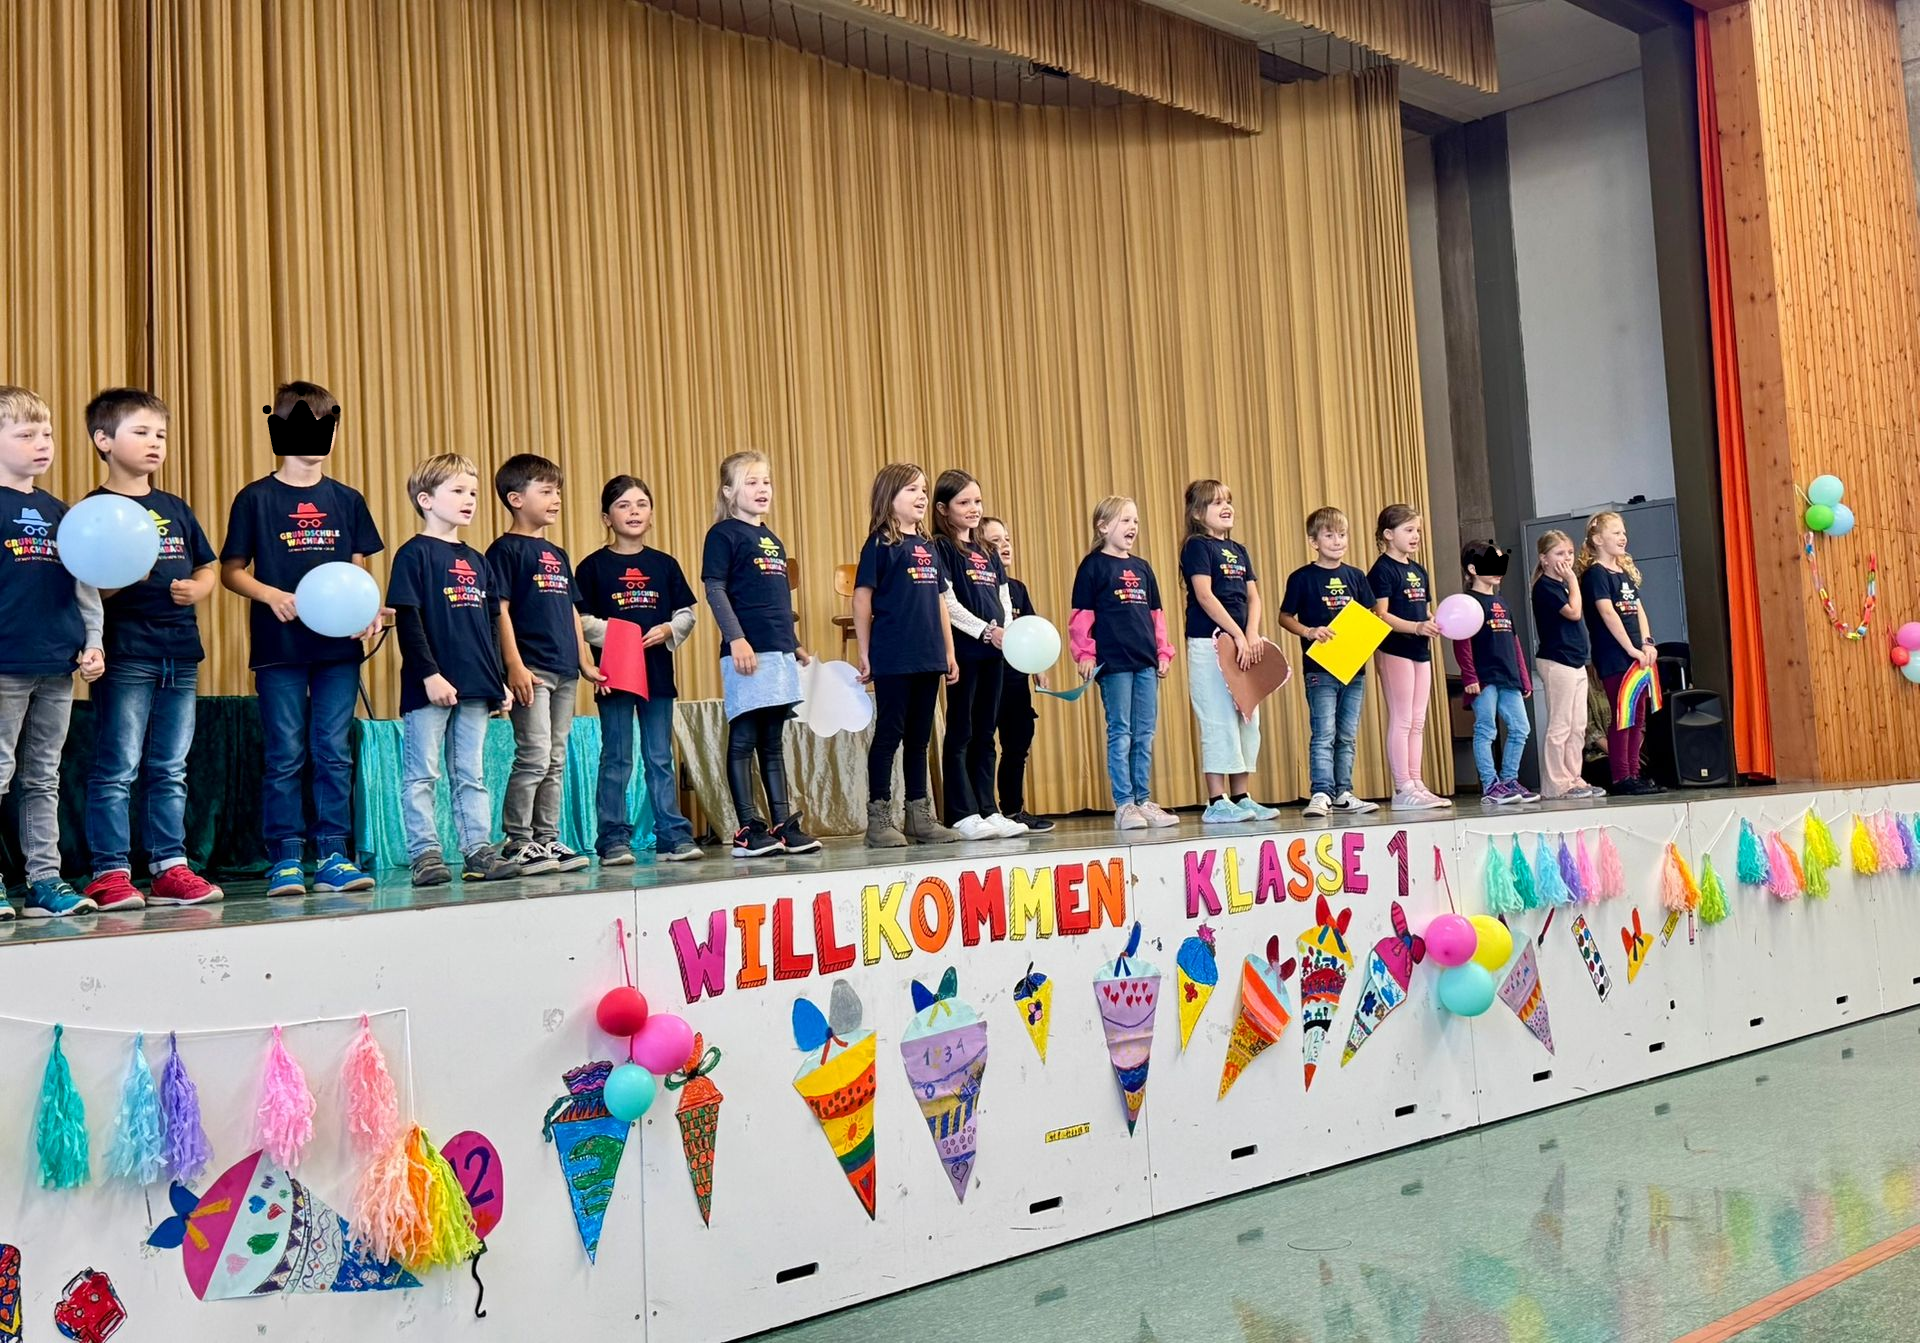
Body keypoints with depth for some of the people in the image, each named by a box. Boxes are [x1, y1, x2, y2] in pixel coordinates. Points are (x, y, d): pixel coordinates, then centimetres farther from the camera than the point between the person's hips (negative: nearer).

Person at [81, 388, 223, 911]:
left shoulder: (175, 508, 15)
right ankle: (110, 874, 3)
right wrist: (124, 576, -25)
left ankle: (170, 867, 16)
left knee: (170, 770, 10)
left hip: (180, 652, 6)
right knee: (116, 770, -3)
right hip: (124, 655, -6)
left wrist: (196, 589, -1)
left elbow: (209, 568, 20)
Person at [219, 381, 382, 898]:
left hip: (338, 645, 3)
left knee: (334, 753, 4)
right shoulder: (256, 498, 1)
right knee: (285, 756, 1)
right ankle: (285, 860, 7)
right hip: (279, 645, -2)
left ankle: (334, 856, 9)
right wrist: (271, 595, -15)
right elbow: (231, 571, 3)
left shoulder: (346, 500, 10)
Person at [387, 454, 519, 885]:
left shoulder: (477, 561, 16)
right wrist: (429, 674, -17)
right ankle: (425, 853, 4)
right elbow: (407, 620, -11)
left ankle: (479, 850, 13)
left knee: (471, 775, 10)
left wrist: (499, 680, 14)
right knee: (423, 774, 0)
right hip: (430, 687, -7)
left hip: (475, 686, 7)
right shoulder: (414, 554, -4)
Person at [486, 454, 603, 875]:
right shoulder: (506, 549, -4)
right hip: (531, 670, -8)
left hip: (564, 671, 8)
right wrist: (514, 666, -17)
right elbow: (500, 610, -11)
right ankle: (517, 843, -2)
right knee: (534, 757, -10)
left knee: (556, 761, 10)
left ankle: (547, 840, 16)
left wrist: (585, 661, 18)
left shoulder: (558, 554, 19)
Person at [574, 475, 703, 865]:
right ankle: (614, 839, 7)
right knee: (616, 760, 2)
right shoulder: (593, 567, 1)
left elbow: (686, 613, 11)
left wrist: (668, 631, -8)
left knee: (661, 759, 8)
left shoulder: (665, 565, 10)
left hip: (658, 671, 3)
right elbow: (579, 619, -3)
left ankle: (673, 834, 13)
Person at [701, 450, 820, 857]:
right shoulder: (724, 534, -3)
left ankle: (782, 823, 15)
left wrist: (796, 645, 21)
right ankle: (748, 828, 1)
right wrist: (736, 639, -18)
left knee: (773, 742, 12)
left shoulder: (773, 540, 20)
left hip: (780, 652, 8)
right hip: (747, 653, -8)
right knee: (743, 739, -3)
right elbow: (714, 590, -10)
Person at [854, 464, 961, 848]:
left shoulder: (927, 546, 15)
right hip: (893, 659, -7)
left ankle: (919, 816, 18)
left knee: (919, 738, 11)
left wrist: (948, 652, 14)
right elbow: (862, 599, -8)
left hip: (927, 658, 7)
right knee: (889, 735, -2)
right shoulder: (880, 544, -5)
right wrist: (865, 654, -10)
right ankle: (879, 819, 4)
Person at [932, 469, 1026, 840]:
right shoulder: (941, 549, -4)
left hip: (993, 652, 7)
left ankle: (987, 811, 14)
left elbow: (1004, 601, 16)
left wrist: (1010, 635, -2)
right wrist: (987, 631, -18)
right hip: (964, 650, -7)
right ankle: (963, 815, 0)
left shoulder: (987, 554, 18)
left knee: (985, 735, 10)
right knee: (960, 734, -2)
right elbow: (948, 604, -13)